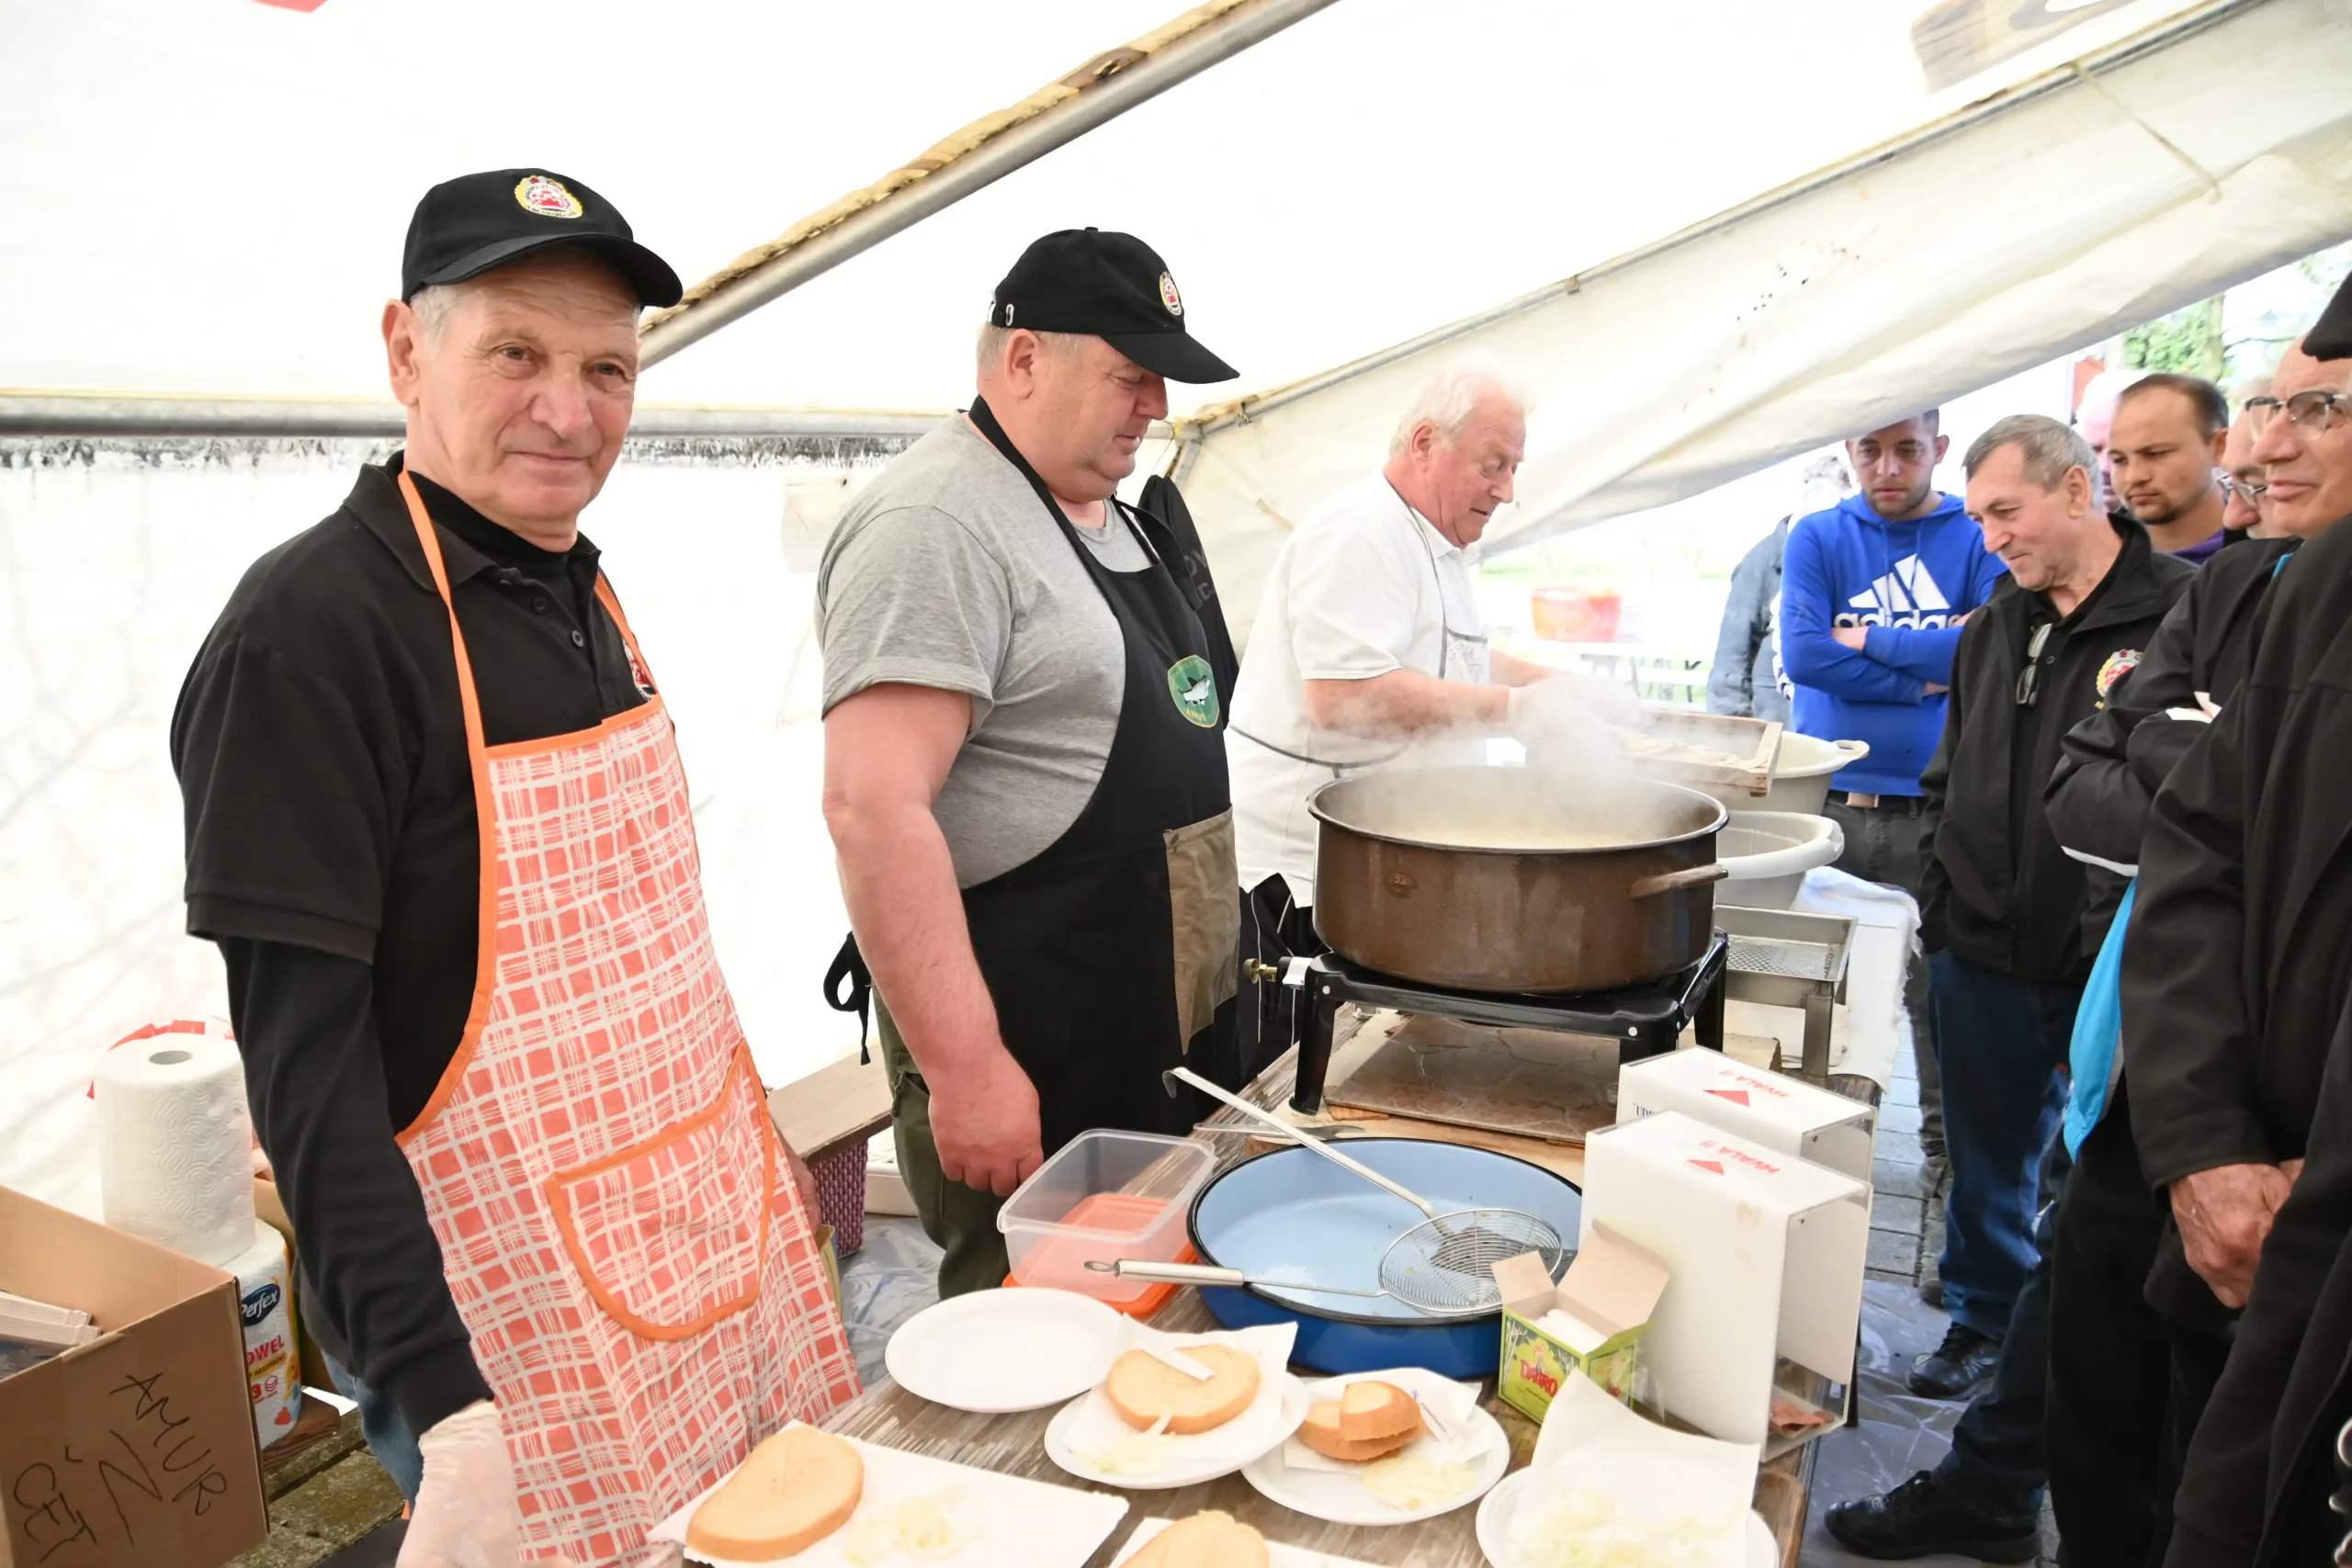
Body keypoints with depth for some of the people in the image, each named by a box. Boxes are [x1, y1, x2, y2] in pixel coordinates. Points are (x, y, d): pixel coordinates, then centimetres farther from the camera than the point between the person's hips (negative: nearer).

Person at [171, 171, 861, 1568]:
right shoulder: (311, 628, -18)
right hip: (510, 1314, -7)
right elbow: (304, 1058, -20)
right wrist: (442, 1397, -27)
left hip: (721, 1244, 8)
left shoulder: (579, 593, 6)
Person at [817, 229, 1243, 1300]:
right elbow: (873, 806, -26)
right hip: (1028, 1065, -9)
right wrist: (962, 1070, -26)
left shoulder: (1112, 514, 13)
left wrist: (1218, 934, 21)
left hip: (1163, 1037, 9)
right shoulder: (937, 524, -18)